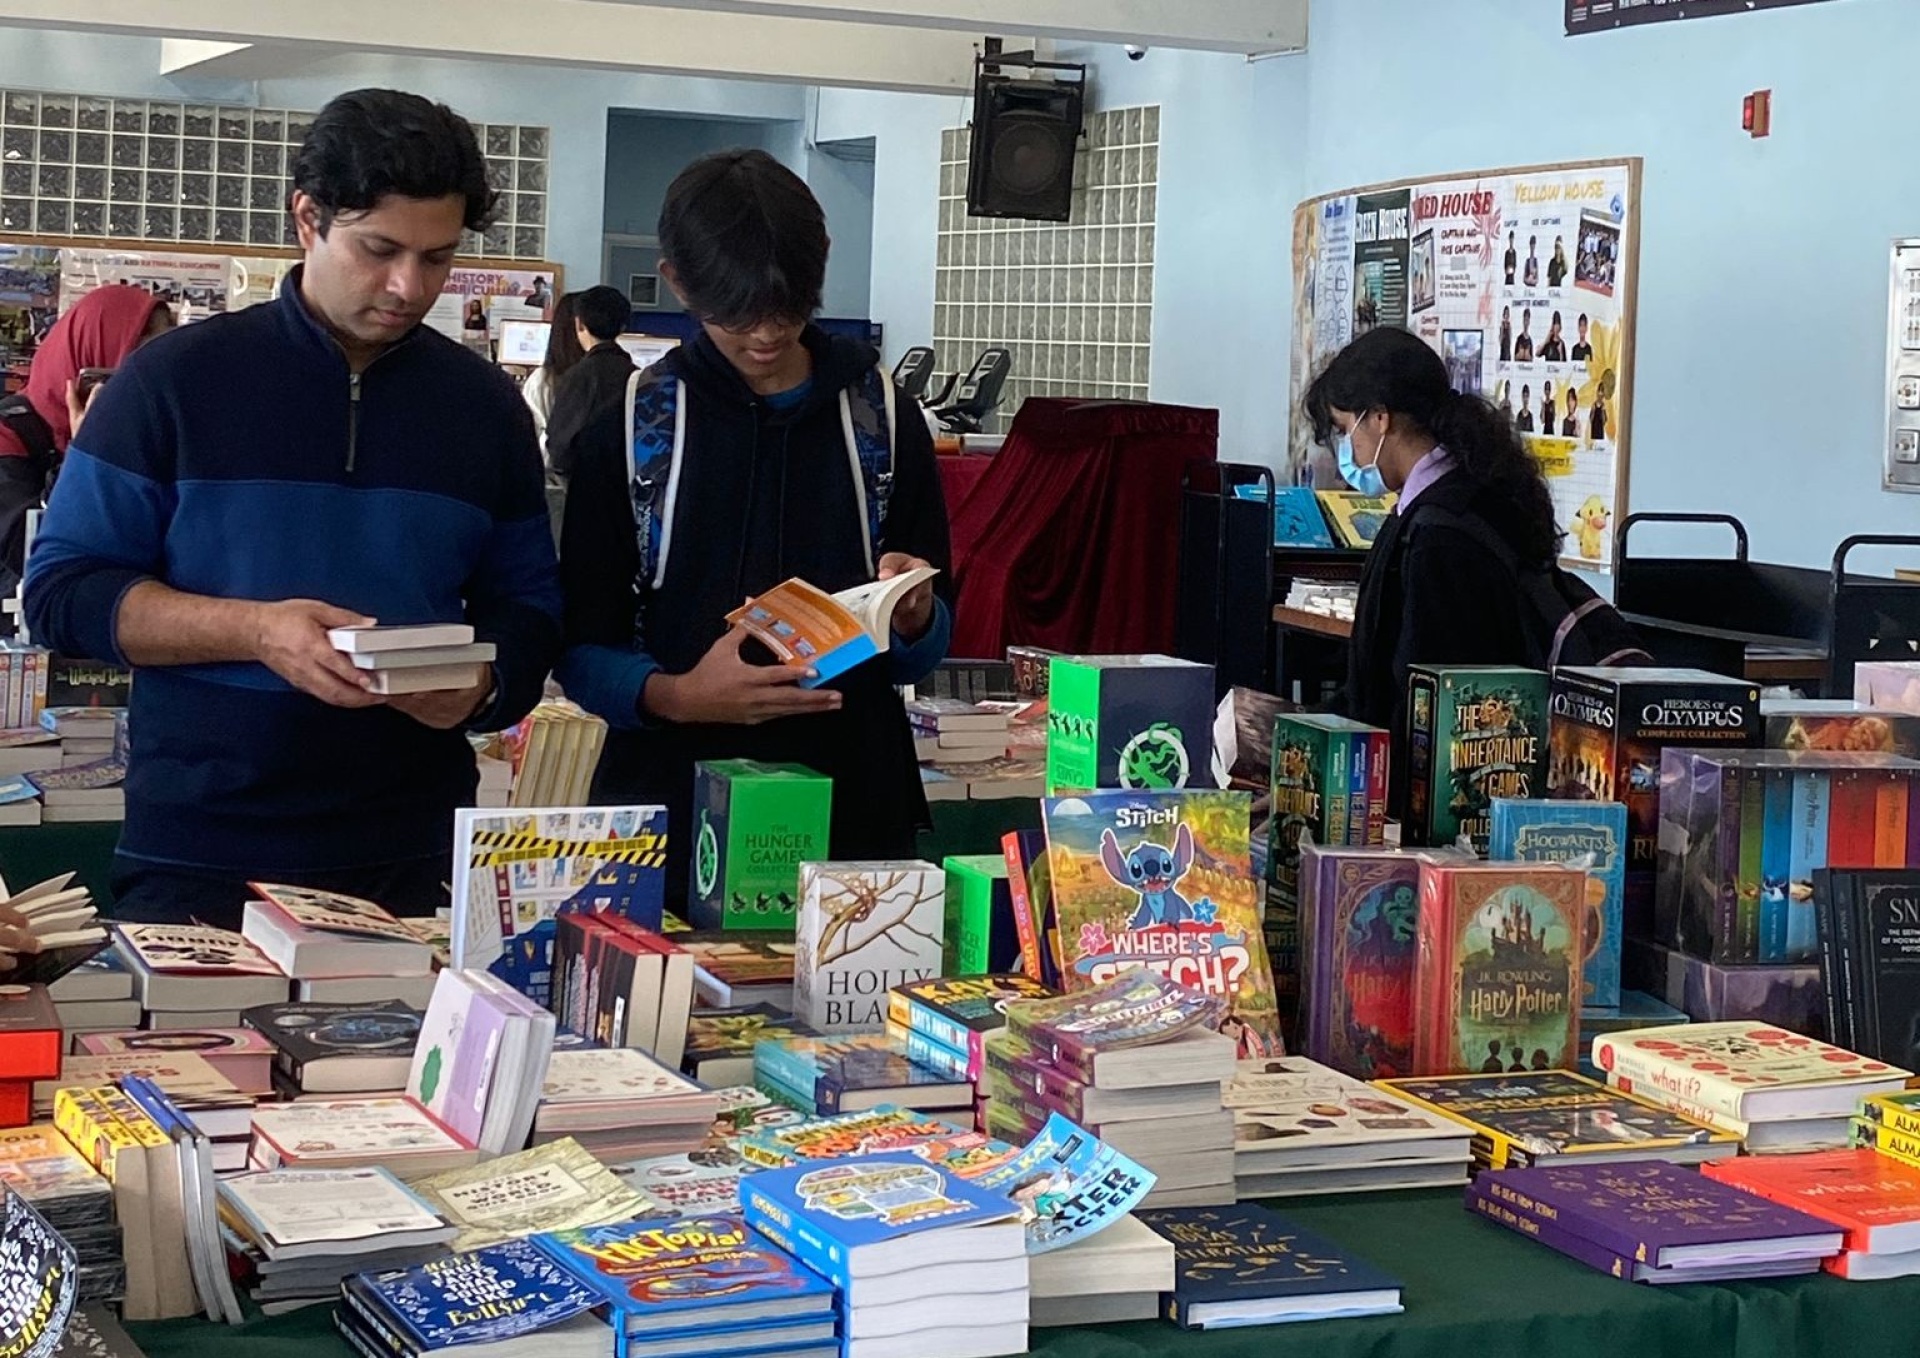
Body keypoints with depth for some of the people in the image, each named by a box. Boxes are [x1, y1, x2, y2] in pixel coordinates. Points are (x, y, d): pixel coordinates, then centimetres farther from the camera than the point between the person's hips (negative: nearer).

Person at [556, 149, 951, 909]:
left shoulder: (883, 420, 4)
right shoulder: (630, 428, 0)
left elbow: (927, 649, 8)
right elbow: (583, 651, -1)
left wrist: (913, 619, -14)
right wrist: (673, 696, -20)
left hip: (851, 811, 1)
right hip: (673, 815, -1)